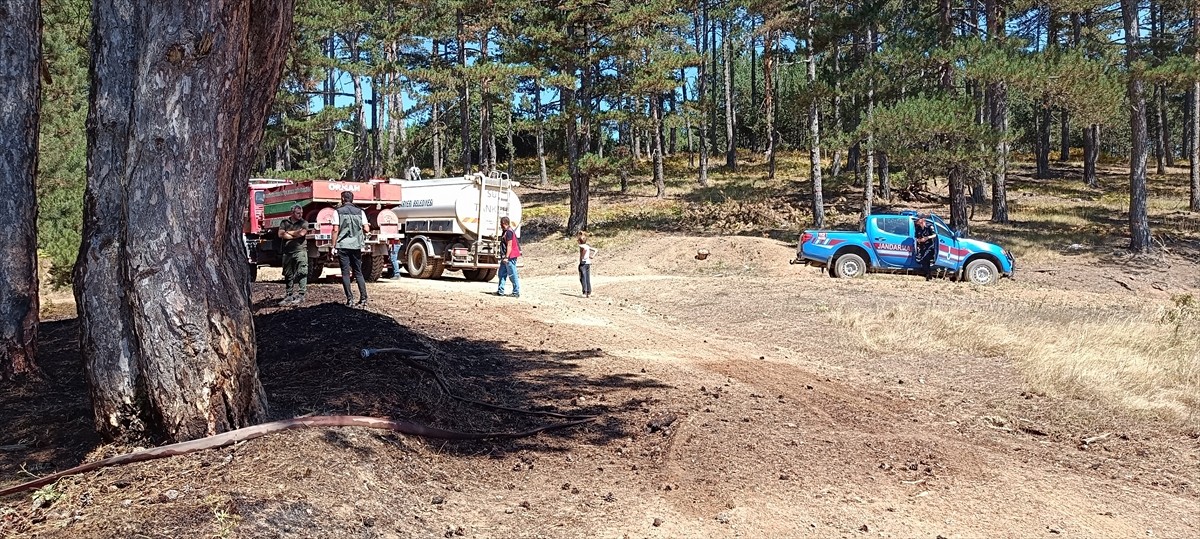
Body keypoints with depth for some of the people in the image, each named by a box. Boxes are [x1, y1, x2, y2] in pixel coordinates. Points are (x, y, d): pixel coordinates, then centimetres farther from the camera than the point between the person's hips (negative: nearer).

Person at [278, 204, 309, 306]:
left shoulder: (304, 223, 6)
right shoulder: (285, 222, 11)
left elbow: (302, 233, -12)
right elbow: (281, 234, -2)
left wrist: (288, 232, -1)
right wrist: (295, 235, -6)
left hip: (300, 250, -3)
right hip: (287, 252, 3)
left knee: (302, 273, -9)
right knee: (288, 274, 8)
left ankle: (301, 295, -8)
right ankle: (289, 295, 15)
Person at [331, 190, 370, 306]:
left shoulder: (338, 212, -1)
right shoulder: (360, 212, 4)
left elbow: (335, 230, -7)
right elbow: (366, 229, -2)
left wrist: (334, 245, -2)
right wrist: (368, 225, 21)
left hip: (343, 246, -2)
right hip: (356, 246, 2)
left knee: (345, 273, 2)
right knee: (358, 272, 11)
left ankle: (350, 299, -2)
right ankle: (363, 298, 4)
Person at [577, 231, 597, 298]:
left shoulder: (581, 246, -9)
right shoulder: (588, 246, 13)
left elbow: (585, 249, -32)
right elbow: (595, 250, 18)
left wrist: (583, 257, -22)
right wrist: (592, 256, 9)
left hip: (583, 263, -7)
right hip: (588, 263, 7)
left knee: (583, 279, -4)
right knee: (588, 279, 8)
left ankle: (585, 292, -11)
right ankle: (589, 293, 8)